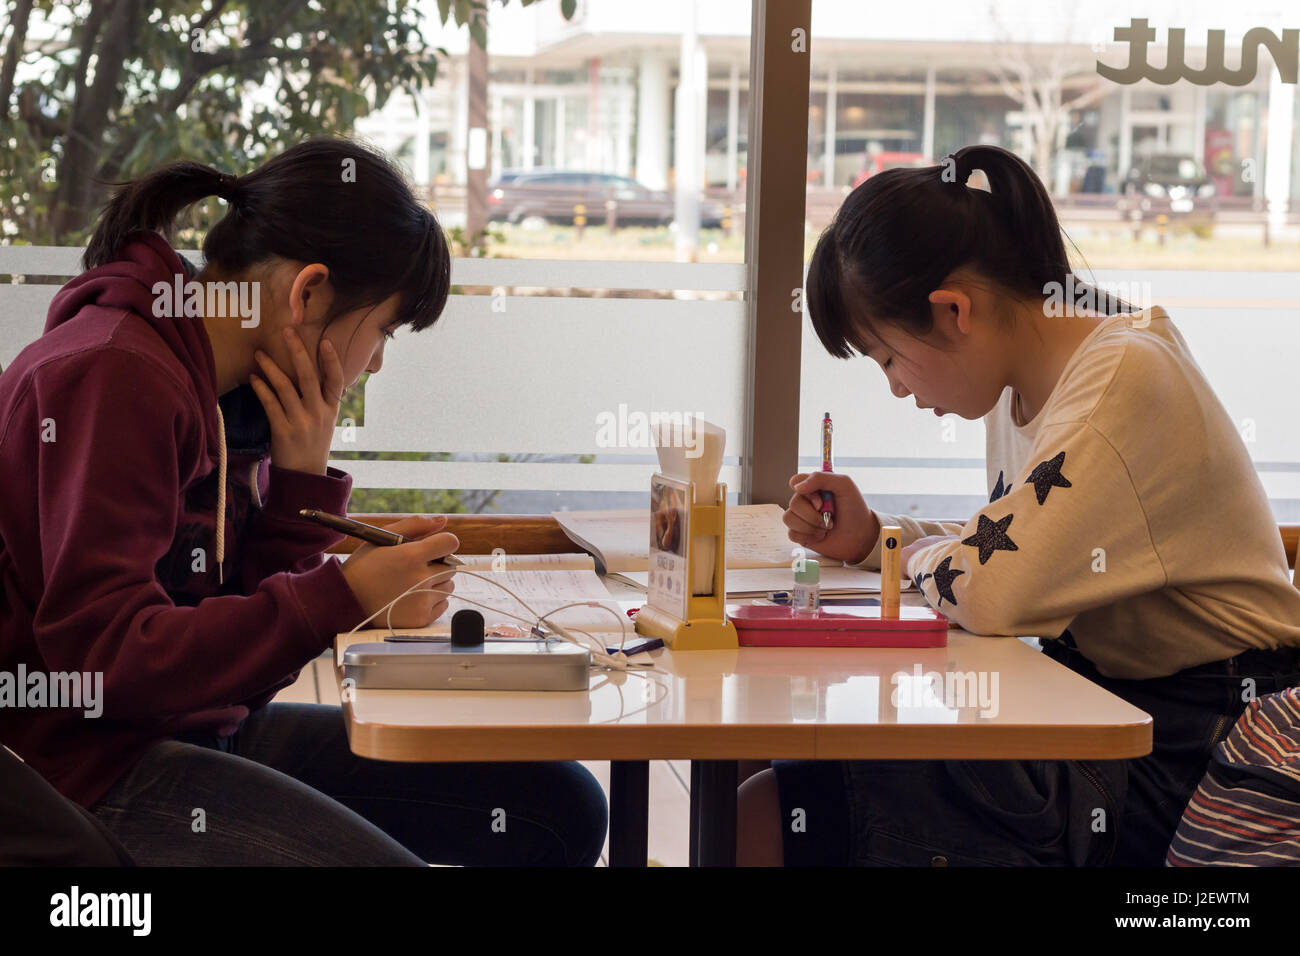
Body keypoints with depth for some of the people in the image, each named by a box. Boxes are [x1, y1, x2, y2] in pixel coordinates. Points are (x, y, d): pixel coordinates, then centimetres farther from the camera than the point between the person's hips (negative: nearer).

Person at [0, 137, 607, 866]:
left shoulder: (226, 393, 10)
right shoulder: (115, 379, -17)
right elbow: (101, 655, -24)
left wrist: (305, 483, -3)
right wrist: (341, 598, -21)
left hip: (213, 725, 9)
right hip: (94, 759, -9)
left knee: (560, 809, 2)